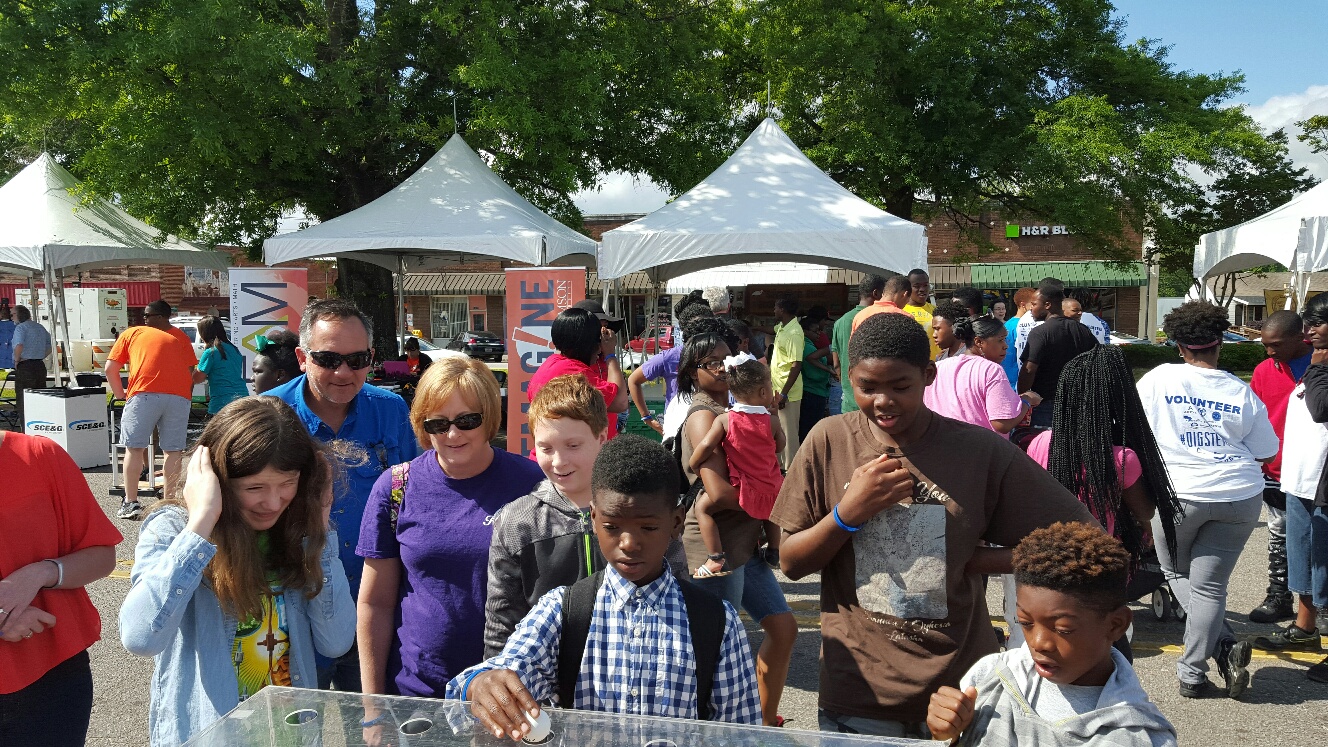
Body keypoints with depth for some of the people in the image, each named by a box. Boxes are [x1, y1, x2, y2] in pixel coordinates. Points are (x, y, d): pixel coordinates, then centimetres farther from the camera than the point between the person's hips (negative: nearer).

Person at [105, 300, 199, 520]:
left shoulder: (131, 334, 19)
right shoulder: (181, 337, 24)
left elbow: (110, 368, 14)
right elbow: (191, 370, 16)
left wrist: (120, 394, 25)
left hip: (144, 394, -2)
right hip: (180, 395, 2)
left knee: (134, 447, 6)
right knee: (173, 450, 6)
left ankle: (131, 503, 4)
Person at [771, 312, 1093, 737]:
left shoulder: (982, 451, -9)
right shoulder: (829, 443, -6)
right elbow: (791, 564, -2)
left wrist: (972, 561, -11)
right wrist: (847, 513, -19)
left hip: (958, 689, 0)